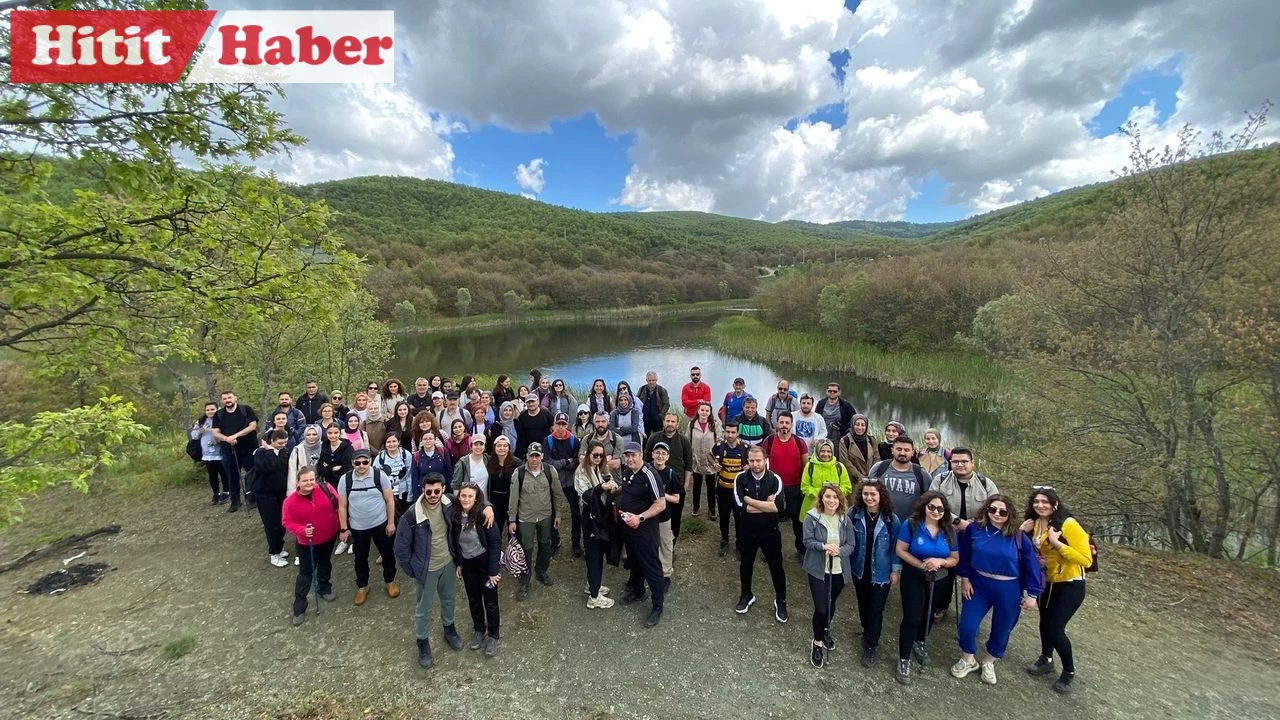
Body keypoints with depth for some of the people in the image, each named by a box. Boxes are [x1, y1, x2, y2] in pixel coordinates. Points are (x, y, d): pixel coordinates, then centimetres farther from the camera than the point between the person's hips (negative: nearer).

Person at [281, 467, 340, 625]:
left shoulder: (325, 489, -18)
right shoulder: (290, 501, -20)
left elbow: (338, 504, -3)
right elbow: (287, 522, -12)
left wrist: (338, 523, -1)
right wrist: (302, 530, -29)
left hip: (329, 537, 2)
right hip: (306, 542, -2)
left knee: (325, 564, 24)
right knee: (305, 573, 2)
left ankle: (325, 588, 48)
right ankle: (299, 608, 16)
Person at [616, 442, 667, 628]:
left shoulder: (649, 475, -24)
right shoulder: (627, 471, 0)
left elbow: (661, 504, -23)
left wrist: (640, 518, -29)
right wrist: (617, 489, 2)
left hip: (644, 528, -8)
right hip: (628, 526, 8)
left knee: (651, 566, 3)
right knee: (633, 561, 24)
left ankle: (658, 606, 17)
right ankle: (637, 591, 44)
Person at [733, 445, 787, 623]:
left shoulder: (775, 479, -14)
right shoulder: (741, 478, -13)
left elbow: (777, 507, -26)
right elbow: (740, 506, -22)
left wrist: (749, 500, -24)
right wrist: (766, 505, -20)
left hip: (770, 531, -1)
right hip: (747, 531, 1)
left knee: (776, 567, 13)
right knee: (746, 564, 20)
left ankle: (780, 600, 36)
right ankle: (746, 595, 43)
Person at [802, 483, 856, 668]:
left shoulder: (845, 519, -8)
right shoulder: (812, 517, -17)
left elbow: (851, 545, -5)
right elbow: (807, 541, -12)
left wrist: (839, 550, -25)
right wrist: (824, 546, -29)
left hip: (839, 570, 4)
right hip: (818, 570, -3)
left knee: (831, 604, 23)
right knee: (821, 608, -4)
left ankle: (825, 631, 51)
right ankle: (817, 643, 19)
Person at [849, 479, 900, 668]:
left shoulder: (891, 519, -16)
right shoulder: (854, 514, -12)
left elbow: (895, 546, -7)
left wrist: (896, 569, -5)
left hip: (881, 573, -2)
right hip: (859, 570, 3)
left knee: (876, 609, 4)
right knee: (863, 605, 21)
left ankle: (870, 646, 19)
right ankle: (868, 631, 45)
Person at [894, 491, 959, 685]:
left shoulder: (949, 531, -7)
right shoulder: (911, 524, -18)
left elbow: (955, 559, -2)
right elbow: (900, 550, -16)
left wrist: (941, 562, -22)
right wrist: (921, 565, -25)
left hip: (939, 580, 4)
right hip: (914, 578, -4)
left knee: (929, 614, 24)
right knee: (912, 618, -3)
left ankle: (920, 643, 51)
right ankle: (904, 660, 11)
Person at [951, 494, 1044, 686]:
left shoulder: (1019, 537, -14)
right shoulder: (974, 529, -12)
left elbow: (1032, 565, -7)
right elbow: (964, 556, 0)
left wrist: (1032, 594, -6)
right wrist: (965, 579, 1)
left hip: (1009, 591, 0)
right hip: (979, 585, 1)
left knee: (1002, 630, 15)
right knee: (967, 626, -1)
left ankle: (988, 662, 41)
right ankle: (968, 660, 27)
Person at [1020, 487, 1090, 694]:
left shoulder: (1069, 524, -22)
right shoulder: (1035, 524, -2)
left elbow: (1086, 560, -25)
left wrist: (1057, 543, -32)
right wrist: (1021, 534, -7)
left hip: (1071, 585, -6)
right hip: (1047, 583, 6)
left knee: (1055, 628, -5)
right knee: (1045, 622, 17)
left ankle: (1069, 671, 20)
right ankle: (1046, 659, 40)